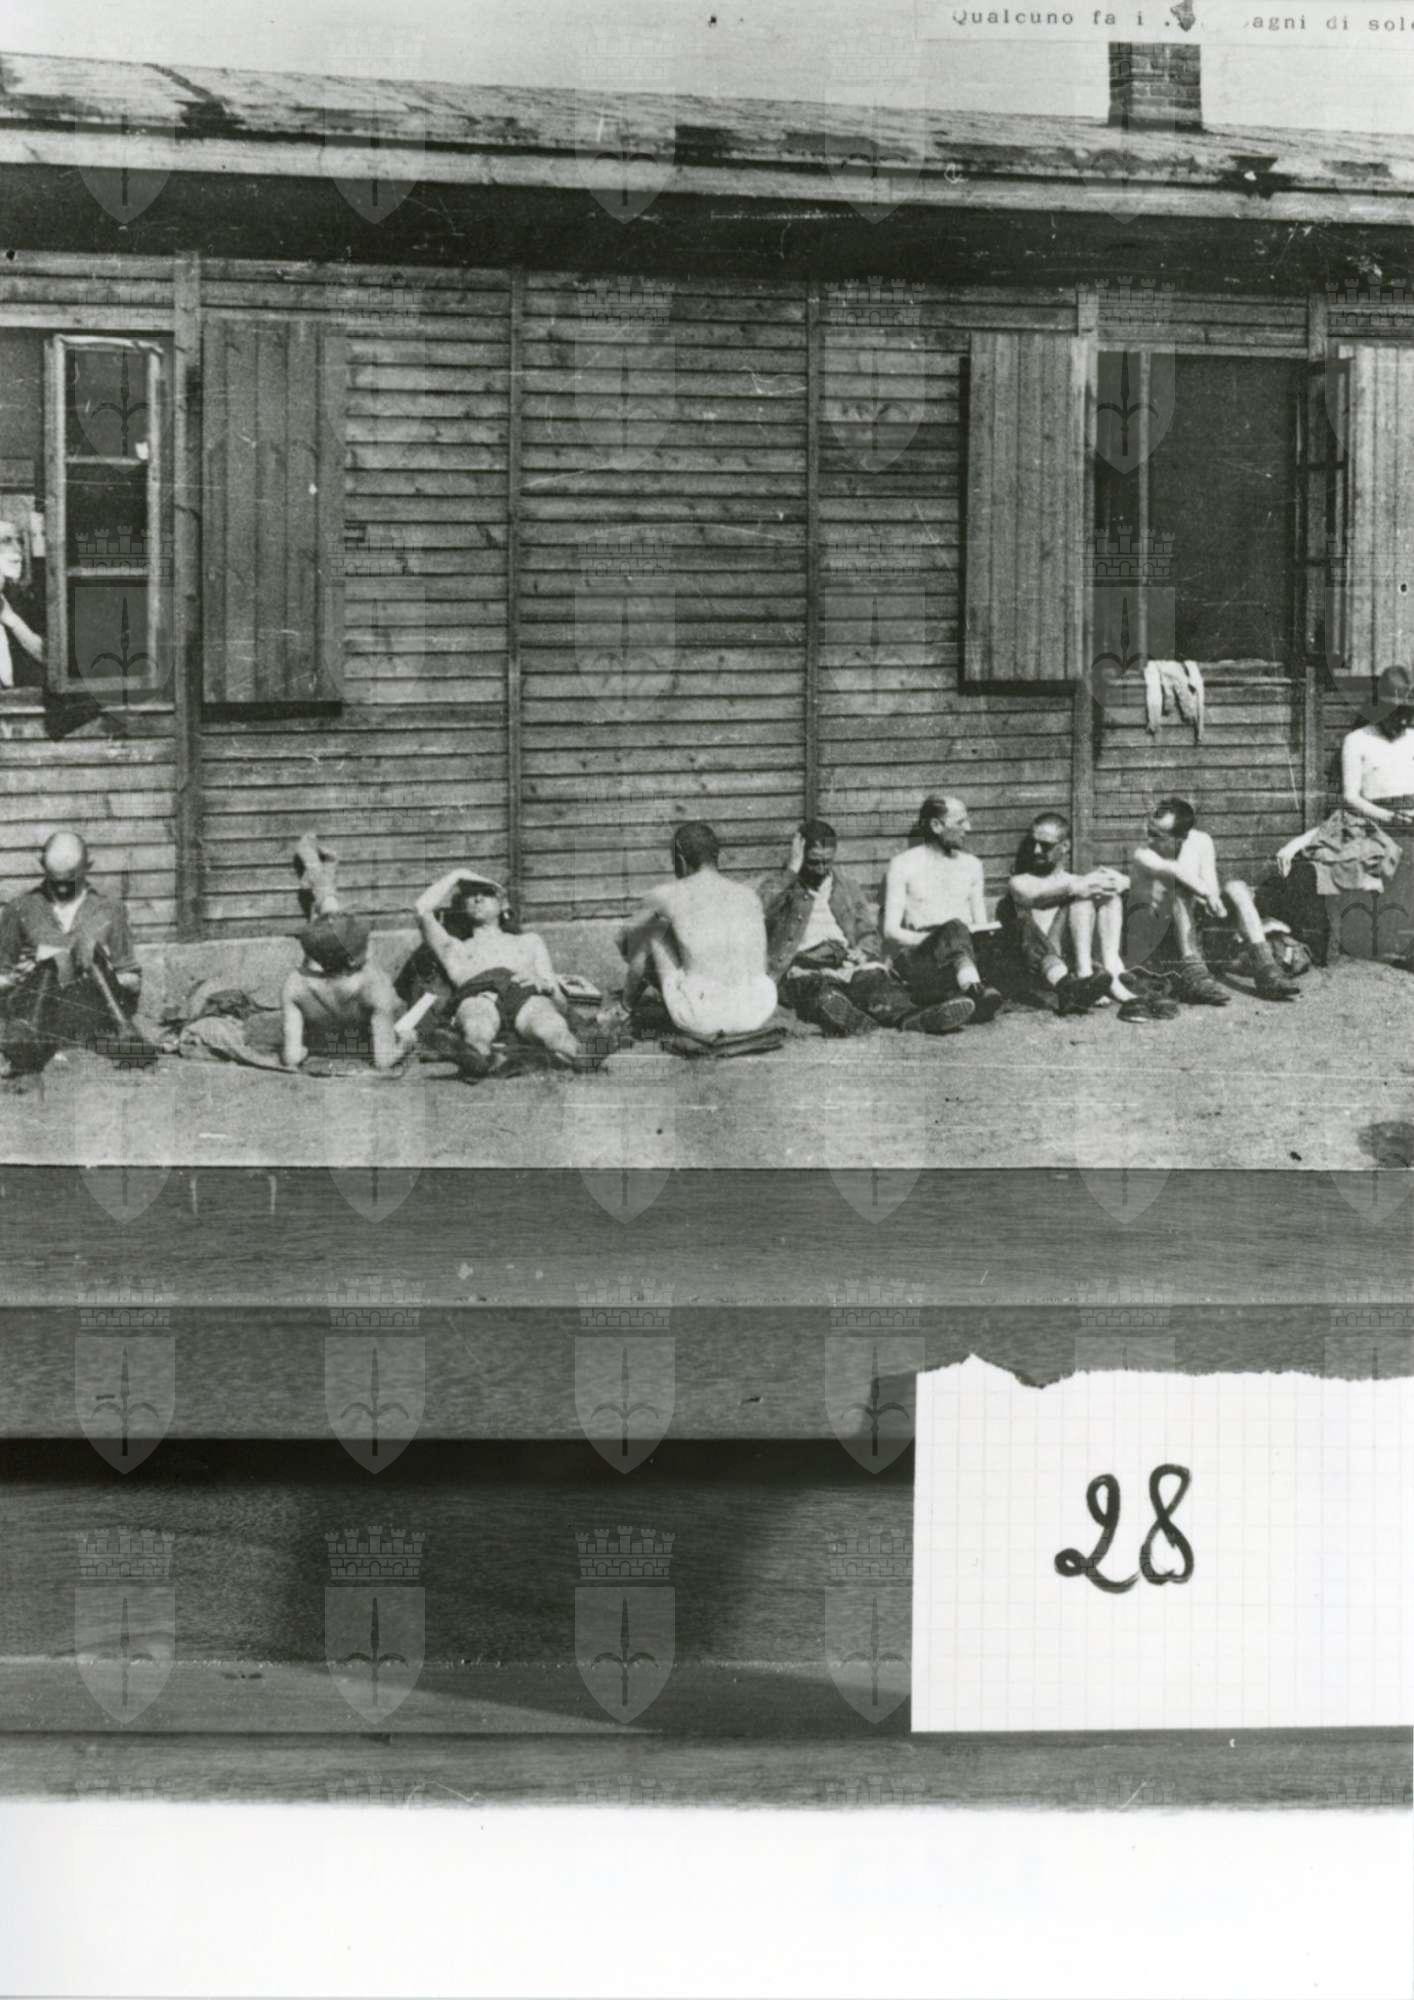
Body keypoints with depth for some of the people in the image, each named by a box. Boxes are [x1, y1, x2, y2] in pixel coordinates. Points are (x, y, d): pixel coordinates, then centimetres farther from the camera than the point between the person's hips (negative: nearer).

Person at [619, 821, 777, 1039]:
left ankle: (628, 1007, 36)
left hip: (702, 1020, -4)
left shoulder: (666, 895, 3)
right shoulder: (750, 896, 13)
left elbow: (624, 936, 21)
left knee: (652, 932, 17)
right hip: (757, 1016, 4)